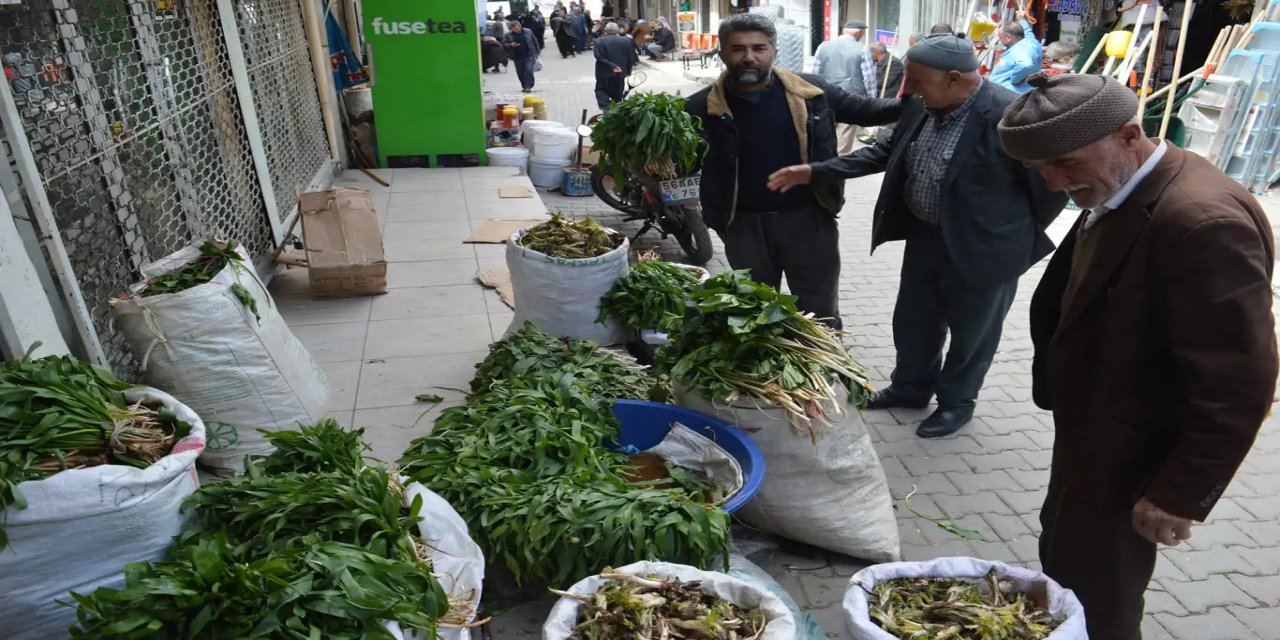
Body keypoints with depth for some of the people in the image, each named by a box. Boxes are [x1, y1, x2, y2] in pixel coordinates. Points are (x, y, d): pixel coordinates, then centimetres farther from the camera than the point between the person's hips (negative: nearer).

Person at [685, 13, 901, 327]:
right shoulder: (702, 108, -9)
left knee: (820, 316, 11)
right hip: (745, 224, 0)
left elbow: (863, 109, 7)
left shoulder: (810, 91, -5)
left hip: (809, 219, 0)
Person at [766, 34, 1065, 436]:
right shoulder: (921, 106, -4)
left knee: (971, 332, 14)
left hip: (981, 249, -7)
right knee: (913, 322, 21)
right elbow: (886, 151, 7)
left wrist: (1021, 237, -3)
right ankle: (911, 387, 44)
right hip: (924, 237, 7)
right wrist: (816, 172, -1)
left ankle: (957, 402, 37)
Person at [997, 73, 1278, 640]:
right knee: (1061, 573, 26)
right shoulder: (1114, 196, 1)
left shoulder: (1201, 220, -28)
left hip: (1123, 468, -9)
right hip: (1086, 443, 9)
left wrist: (1181, 495, -18)